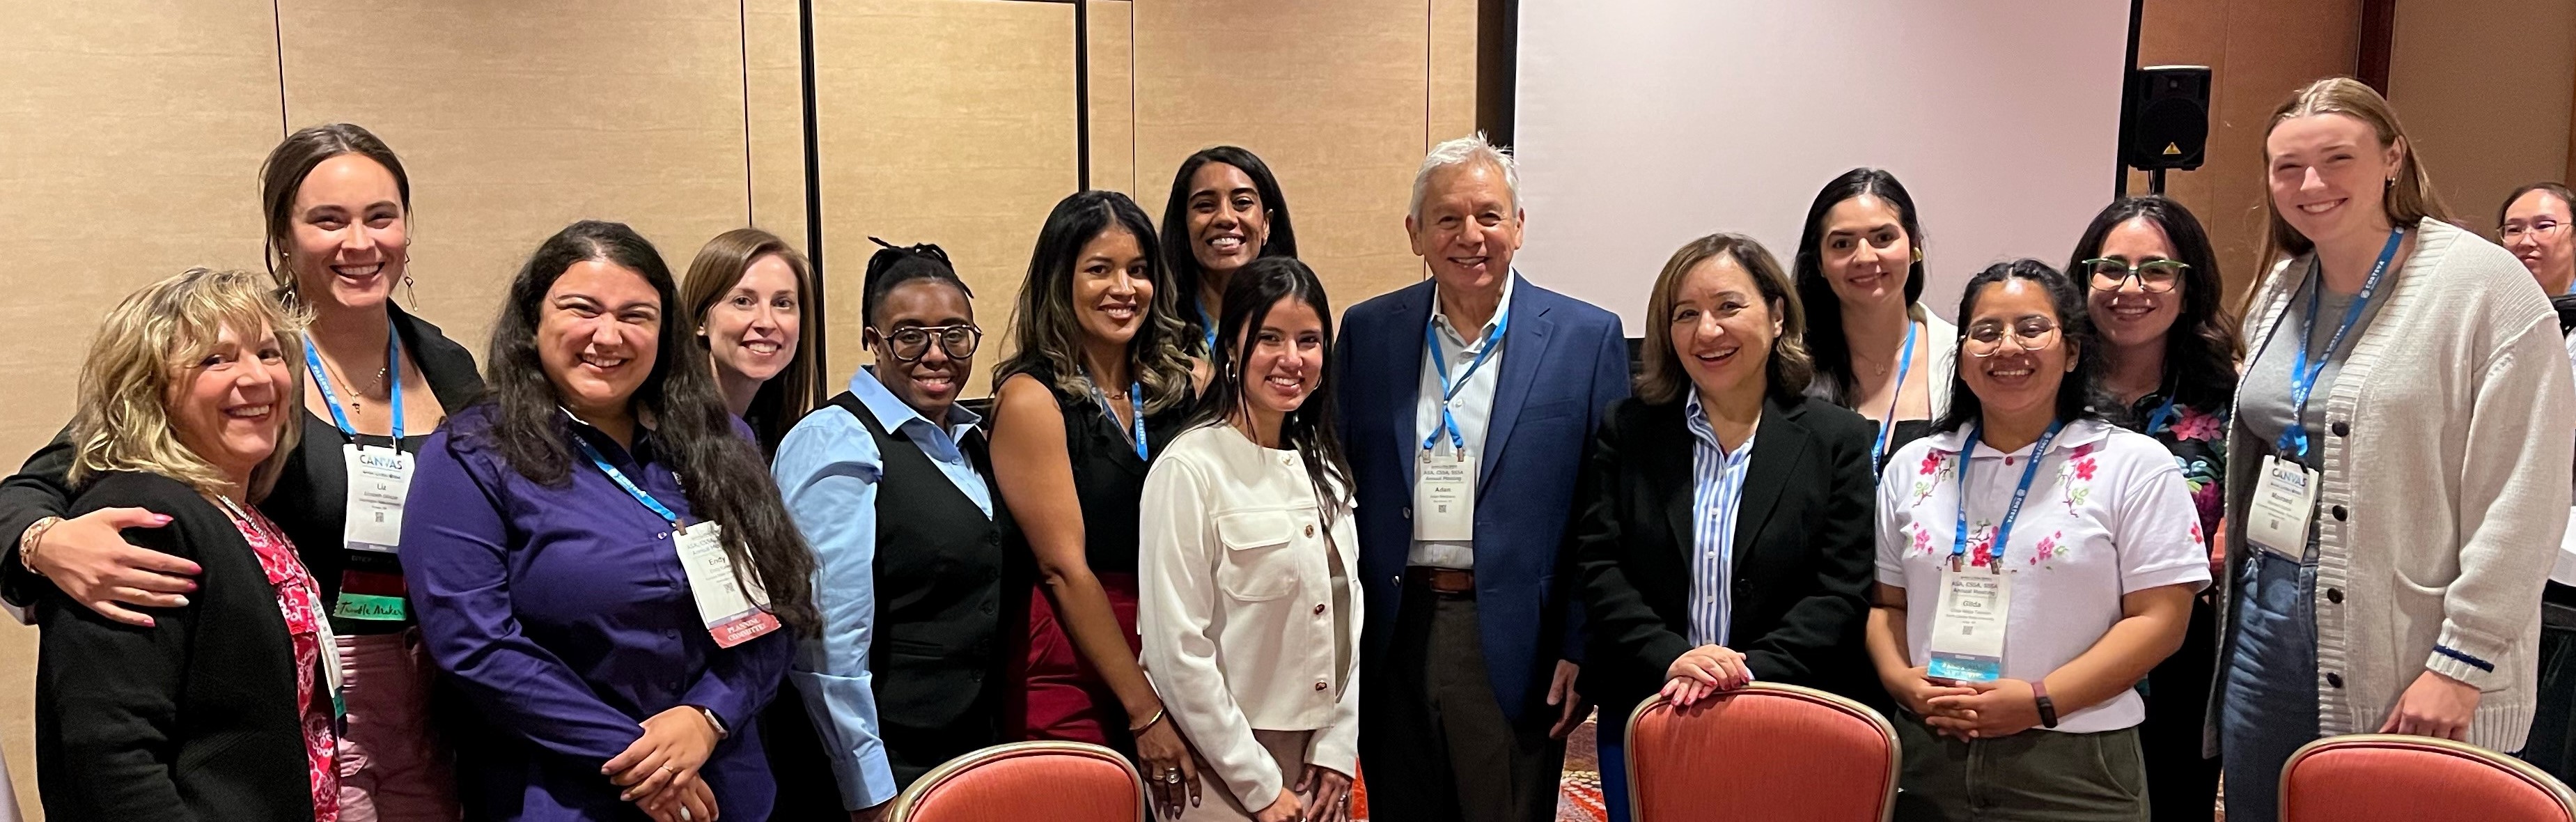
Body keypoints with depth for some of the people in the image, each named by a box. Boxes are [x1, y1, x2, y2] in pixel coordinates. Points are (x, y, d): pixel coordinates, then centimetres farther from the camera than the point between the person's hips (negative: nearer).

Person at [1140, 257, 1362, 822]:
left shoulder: (1321, 468, 6)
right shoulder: (1190, 470, -16)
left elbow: (1348, 613, 9)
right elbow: (1177, 651, -18)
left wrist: (1338, 749, 0)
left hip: (1319, 765, 6)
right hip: (1226, 774, -6)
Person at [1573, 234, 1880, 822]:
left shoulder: (1839, 440, -1)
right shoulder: (1627, 431, 4)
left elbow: (1840, 591, -6)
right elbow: (1598, 568, -2)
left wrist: (1750, 671, -19)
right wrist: (1669, 658, -17)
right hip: (1643, 717, 1)